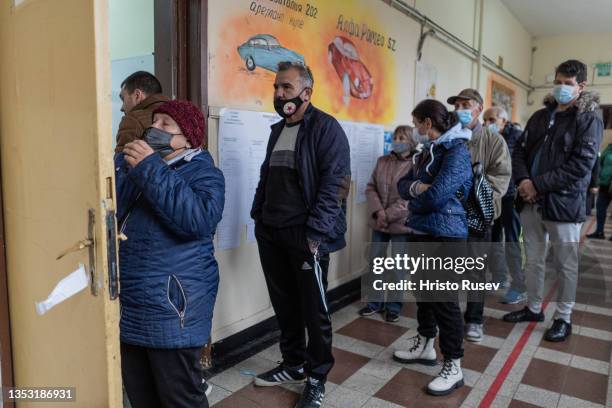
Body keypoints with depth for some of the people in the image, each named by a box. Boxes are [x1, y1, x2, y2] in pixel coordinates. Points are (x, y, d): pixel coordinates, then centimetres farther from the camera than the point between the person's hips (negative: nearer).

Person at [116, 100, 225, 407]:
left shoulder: (203, 173, -5)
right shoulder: (137, 165, 16)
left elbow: (200, 220, -26)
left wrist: (150, 170, -25)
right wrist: (123, 166, -7)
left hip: (170, 306, -7)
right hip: (127, 304, 7)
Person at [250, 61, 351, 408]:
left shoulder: (326, 128, -8)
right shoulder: (277, 130, 16)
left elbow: (336, 183, -15)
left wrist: (316, 233, -20)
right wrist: (258, 216, 15)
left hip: (305, 235, -7)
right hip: (271, 233, 7)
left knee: (314, 309, 5)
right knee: (284, 304, 16)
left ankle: (317, 379, 23)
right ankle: (294, 364, 35)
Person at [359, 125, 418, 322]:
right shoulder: (382, 161, 7)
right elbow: (371, 188, 4)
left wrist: (388, 215, -17)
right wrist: (378, 211, -12)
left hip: (401, 224, -4)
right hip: (379, 222, 5)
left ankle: (394, 306, 23)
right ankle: (375, 302, 27)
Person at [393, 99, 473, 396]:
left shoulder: (456, 152, -15)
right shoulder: (427, 151, 13)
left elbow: (436, 196, -25)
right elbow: (402, 185, 8)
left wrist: (414, 194, -5)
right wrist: (416, 187, -14)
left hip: (445, 236, -9)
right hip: (420, 233, 9)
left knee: (444, 300, -1)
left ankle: (453, 367, 13)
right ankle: (425, 346, 36)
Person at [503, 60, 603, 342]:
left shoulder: (589, 119, -5)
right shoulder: (540, 116, 13)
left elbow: (581, 164, -15)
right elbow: (520, 150, 10)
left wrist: (537, 184, -18)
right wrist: (522, 179, -10)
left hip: (564, 203, -5)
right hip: (531, 202, 6)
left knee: (565, 265, 7)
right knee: (533, 260, 15)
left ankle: (563, 318, 23)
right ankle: (534, 308, 31)